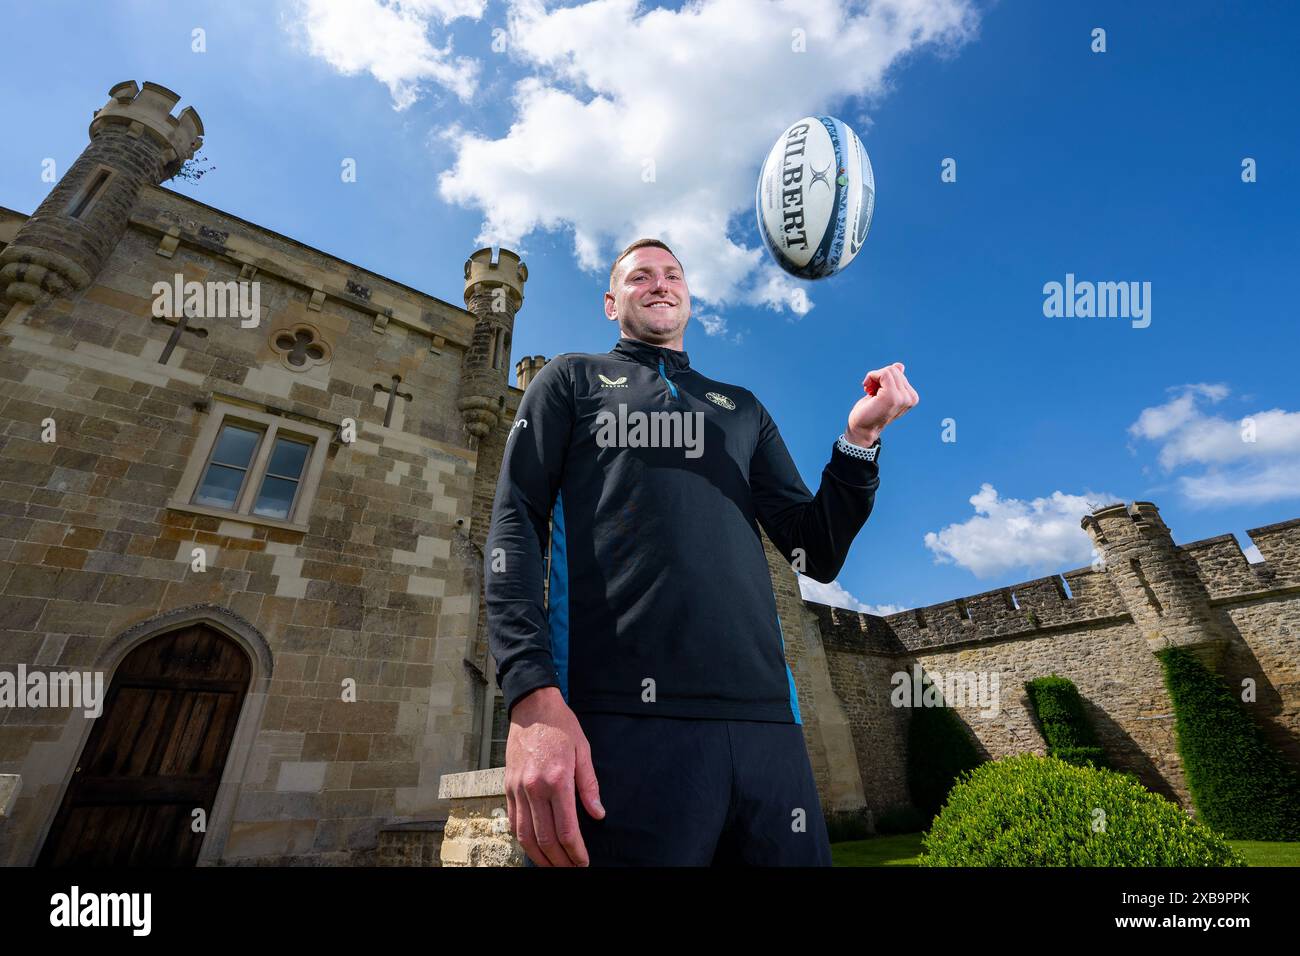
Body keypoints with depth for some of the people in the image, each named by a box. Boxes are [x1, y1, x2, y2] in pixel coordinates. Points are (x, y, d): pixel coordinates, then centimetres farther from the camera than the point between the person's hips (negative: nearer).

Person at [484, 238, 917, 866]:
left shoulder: (743, 409, 22)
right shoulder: (572, 379, 14)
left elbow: (817, 555, 17)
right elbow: (515, 526, 0)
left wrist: (859, 439, 1)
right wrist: (533, 696, -15)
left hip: (763, 719, 4)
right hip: (618, 720, -3)